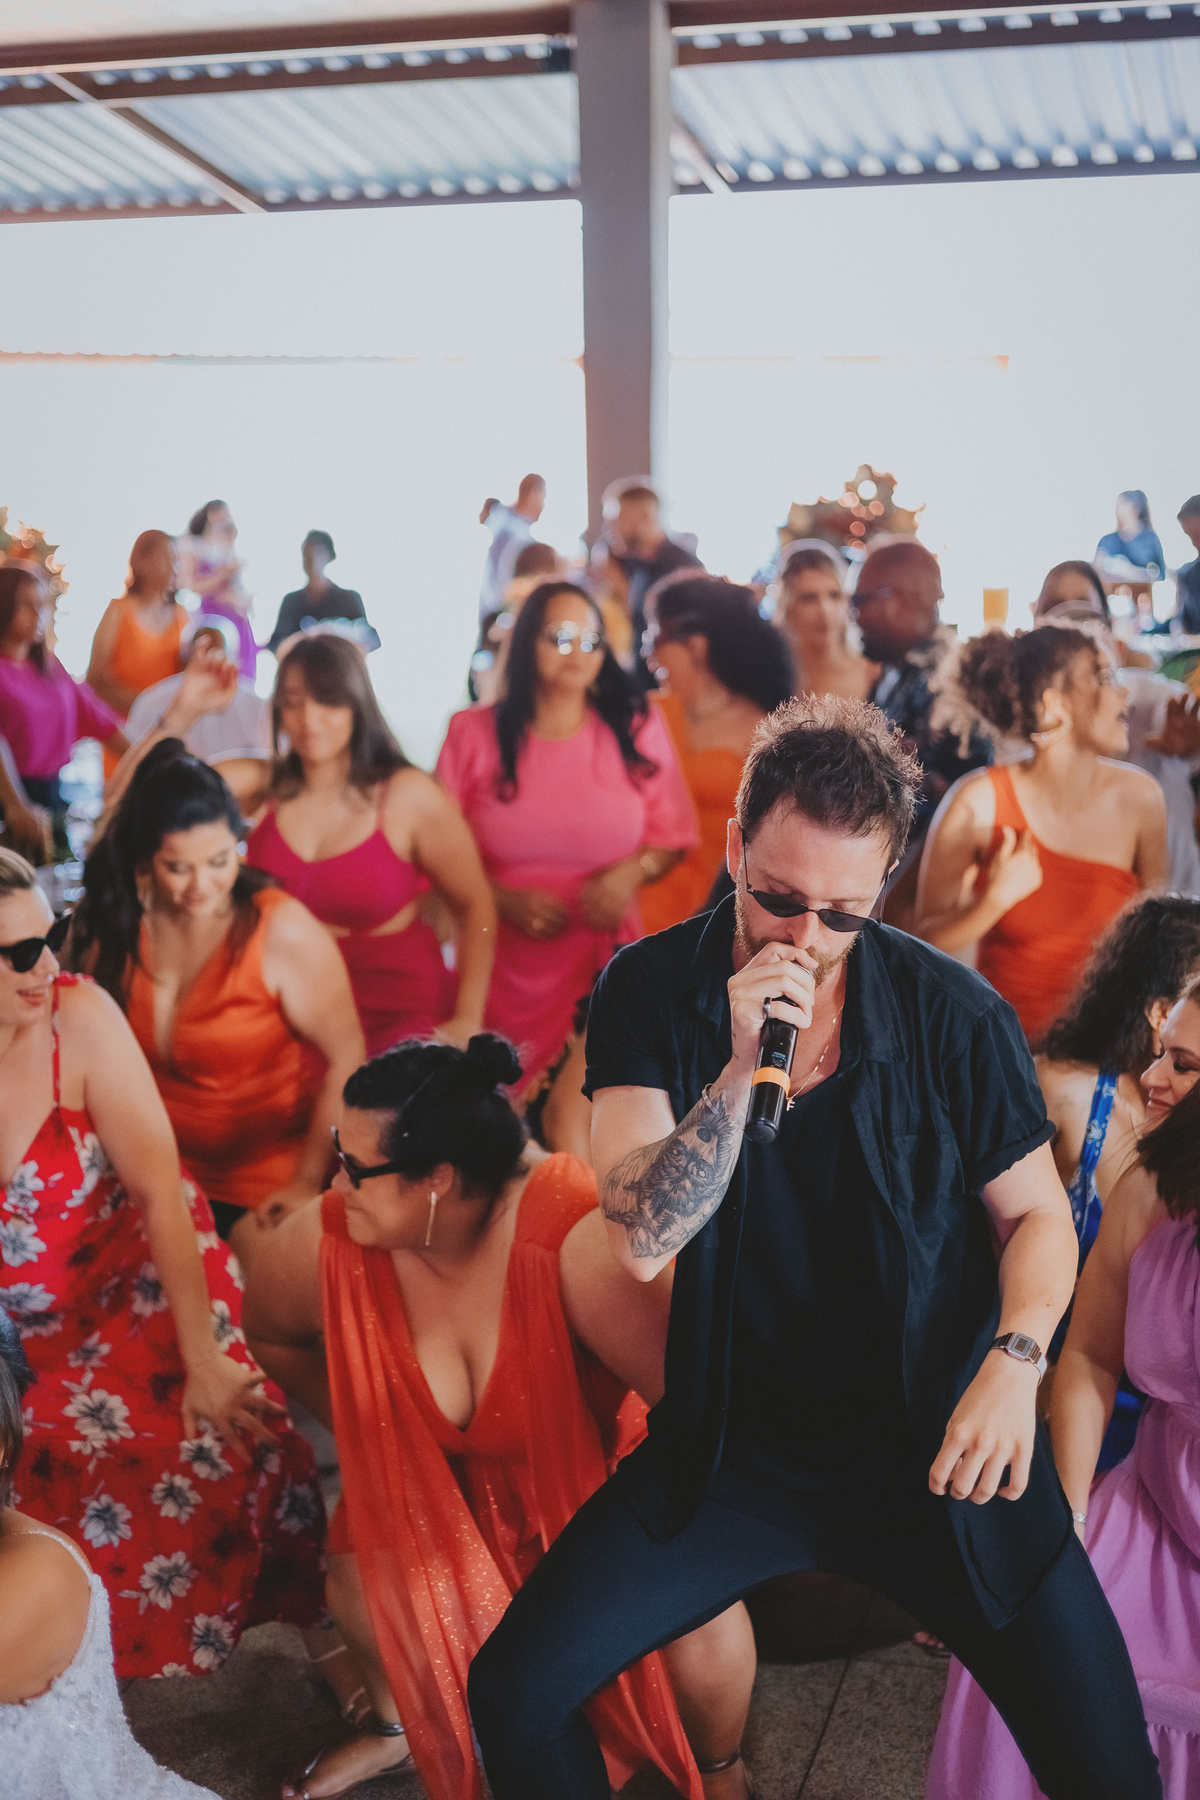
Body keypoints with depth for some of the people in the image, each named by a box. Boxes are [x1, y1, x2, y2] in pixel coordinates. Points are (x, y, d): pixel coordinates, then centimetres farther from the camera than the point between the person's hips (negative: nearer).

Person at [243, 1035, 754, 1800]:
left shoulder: (578, 1237, -40)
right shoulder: (325, 1245, -23)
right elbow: (272, 1332, 2)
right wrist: (360, 1426, 3)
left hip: (611, 1457, -3)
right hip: (448, 1477, 4)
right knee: (363, 1573, -15)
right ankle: (395, 1720, 22)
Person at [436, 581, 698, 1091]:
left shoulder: (637, 730, 5)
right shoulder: (473, 734, 4)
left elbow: (674, 835, 9)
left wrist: (632, 872, -11)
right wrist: (505, 899, -10)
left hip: (603, 960, 0)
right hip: (502, 965, 0)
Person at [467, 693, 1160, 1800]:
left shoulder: (953, 1014, -11)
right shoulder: (651, 993, -9)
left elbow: (1038, 1215, 1)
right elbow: (643, 1243, -17)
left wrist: (1016, 1358, -17)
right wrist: (742, 1063, -29)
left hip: (933, 1450, 0)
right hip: (731, 1452, 1)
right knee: (515, 1696, -5)